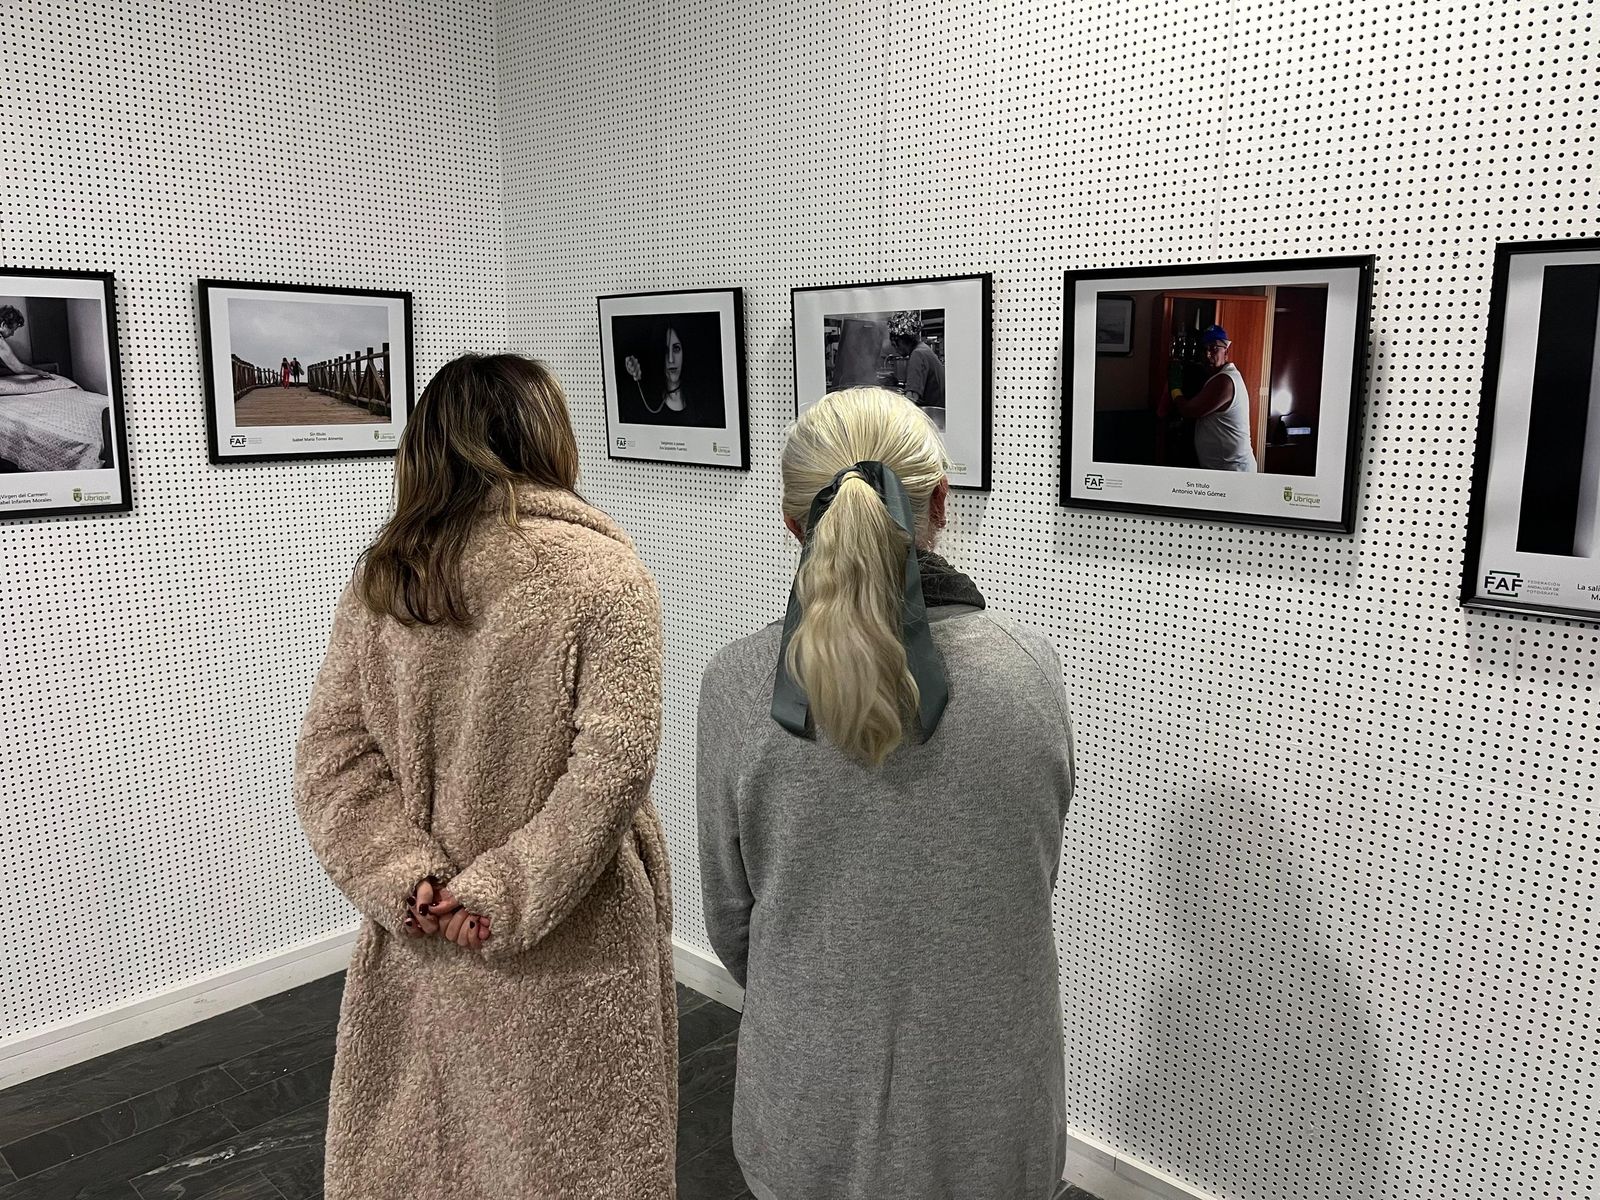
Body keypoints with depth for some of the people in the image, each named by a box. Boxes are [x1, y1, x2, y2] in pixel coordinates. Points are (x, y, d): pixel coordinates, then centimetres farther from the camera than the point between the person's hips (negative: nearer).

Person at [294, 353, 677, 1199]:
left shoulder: (382, 576, 0)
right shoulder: (601, 573, -14)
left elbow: (331, 757, -2)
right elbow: (612, 768, -22)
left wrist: (406, 879, -8)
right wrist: (506, 897, -17)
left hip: (418, 936, 5)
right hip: (564, 950, -5)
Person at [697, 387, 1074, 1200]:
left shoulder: (737, 687, -17)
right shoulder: (1029, 669, -14)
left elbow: (730, 919, -5)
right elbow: (1032, 881, 0)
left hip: (810, 1106, 0)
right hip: (988, 1112, 1)